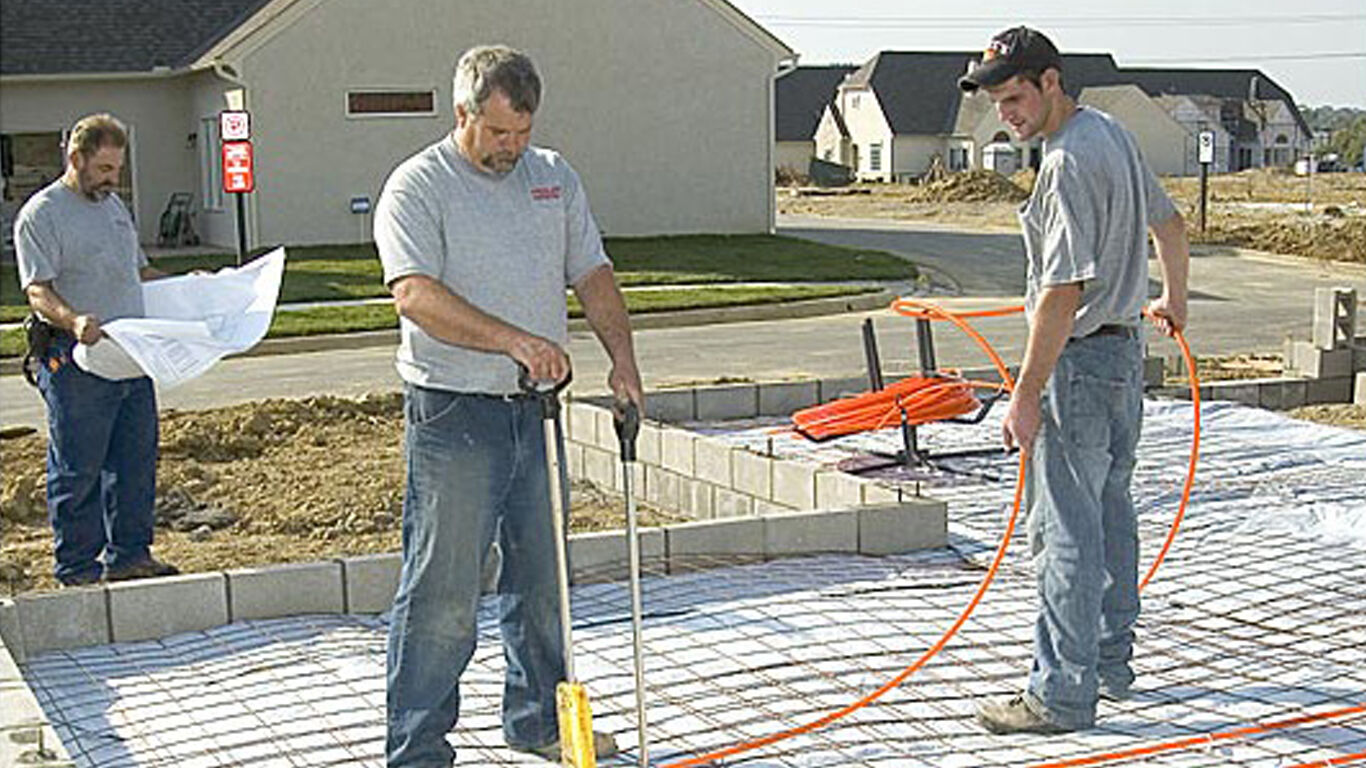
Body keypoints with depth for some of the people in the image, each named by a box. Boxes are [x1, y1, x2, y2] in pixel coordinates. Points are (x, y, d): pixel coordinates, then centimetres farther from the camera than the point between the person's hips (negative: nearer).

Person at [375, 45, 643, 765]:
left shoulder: (554, 177, 12)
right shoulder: (417, 186, -7)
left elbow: (592, 274, 12)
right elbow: (416, 294, -21)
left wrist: (621, 353, -4)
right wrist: (516, 341, -30)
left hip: (534, 409, 6)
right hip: (452, 415, -6)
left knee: (542, 579, 16)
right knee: (442, 595, -4)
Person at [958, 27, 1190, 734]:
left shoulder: (1068, 163, -22)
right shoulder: (1113, 134, 10)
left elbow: (1062, 292, -25)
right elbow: (1170, 224, 24)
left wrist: (1026, 394, -23)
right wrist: (1174, 302, 41)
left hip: (1078, 360, -11)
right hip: (1125, 350, 11)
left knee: (1065, 530, -6)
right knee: (1109, 511, 19)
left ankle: (1063, 694, -1)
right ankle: (1111, 660, 31)